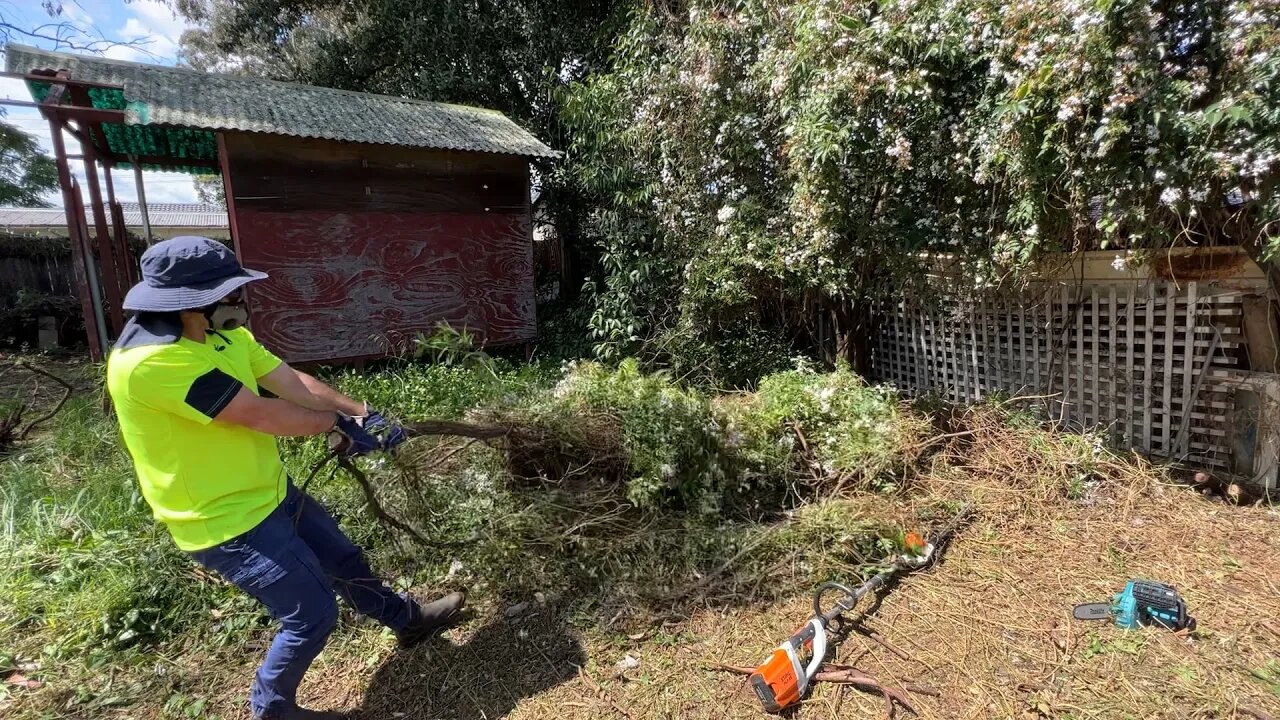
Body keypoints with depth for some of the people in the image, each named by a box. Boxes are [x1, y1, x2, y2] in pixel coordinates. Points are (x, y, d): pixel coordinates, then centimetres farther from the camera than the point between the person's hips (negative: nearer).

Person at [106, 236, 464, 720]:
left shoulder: (226, 335, 0)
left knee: (344, 561, 22)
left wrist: (365, 416, -12)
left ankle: (407, 620, 46)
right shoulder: (147, 360, -30)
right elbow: (259, 415, -27)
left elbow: (296, 384, -1)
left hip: (270, 494, 9)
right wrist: (338, 422, -13)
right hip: (226, 522, -9)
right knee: (313, 614, 2)